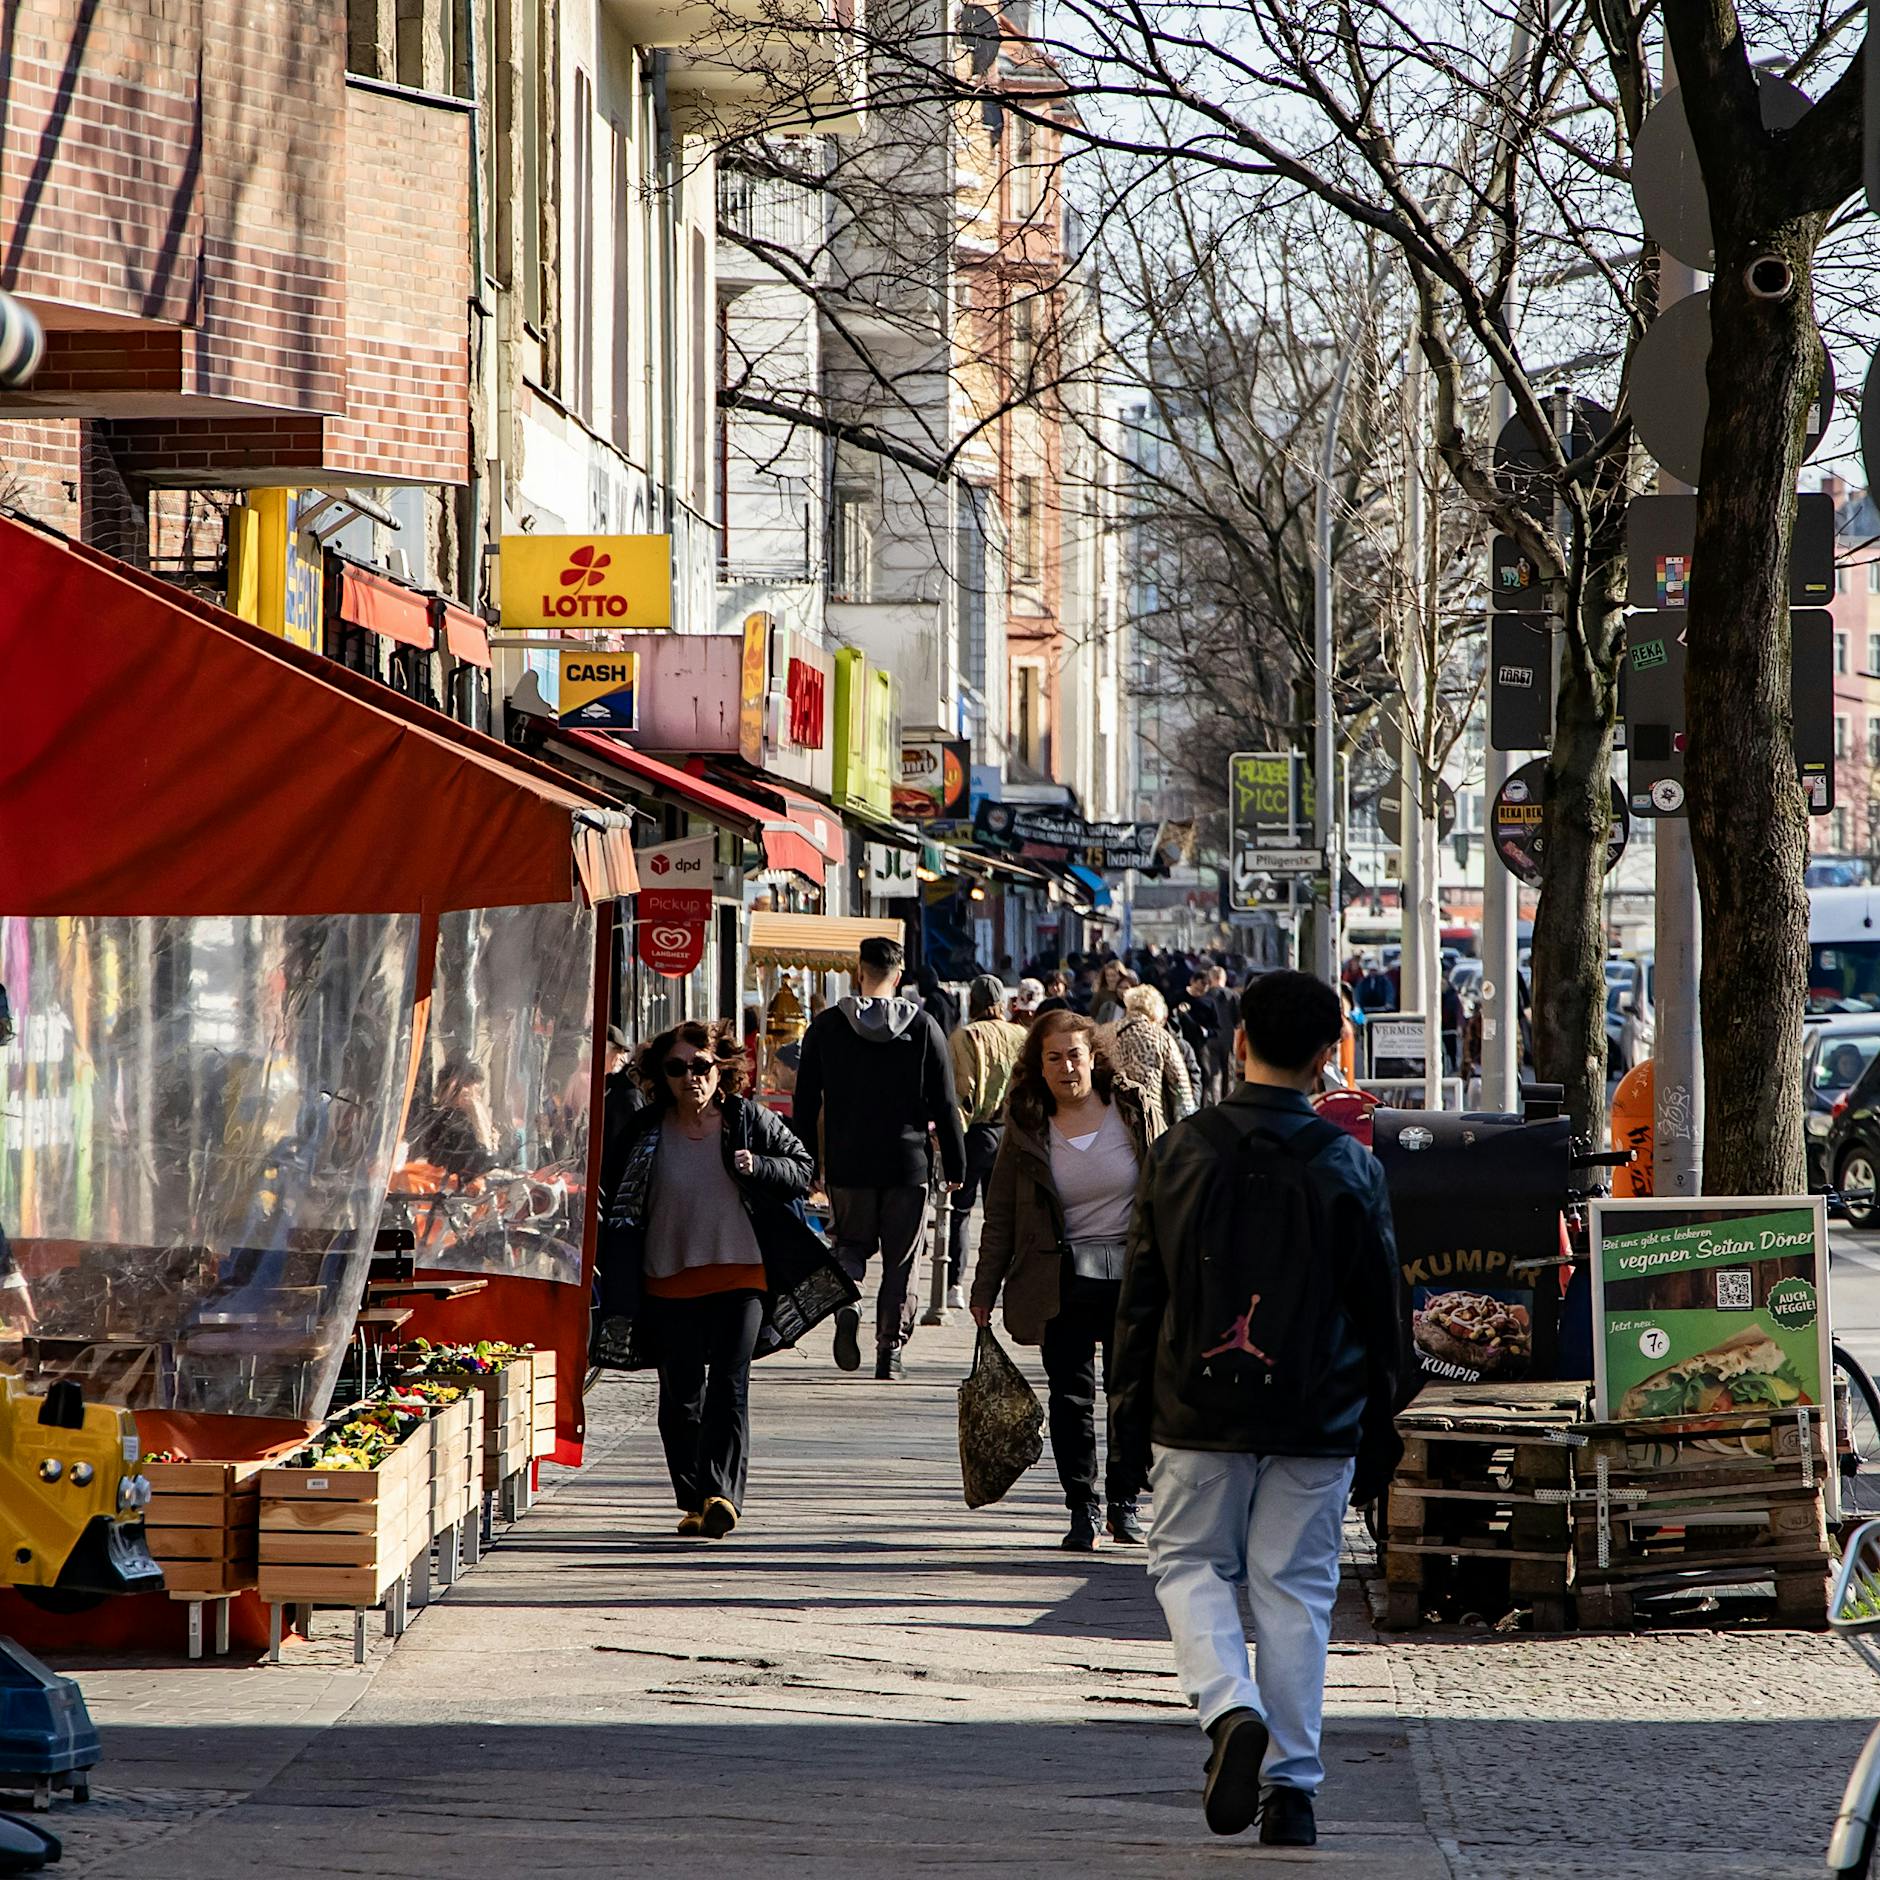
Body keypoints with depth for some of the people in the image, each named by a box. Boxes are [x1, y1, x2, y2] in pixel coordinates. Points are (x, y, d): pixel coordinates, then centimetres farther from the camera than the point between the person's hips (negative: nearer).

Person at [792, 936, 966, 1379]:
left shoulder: (826, 1026, -1)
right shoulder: (923, 1027, -2)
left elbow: (806, 1102, 3)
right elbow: (945, 1105, -1)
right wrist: (955, 1166, 7)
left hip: (847, 1164, 1)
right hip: (907, 1162, -1)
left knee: (852, 1244, 17)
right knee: (901, 1260, 9)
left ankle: (846, 1302, -13)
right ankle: (891, 1350, 5)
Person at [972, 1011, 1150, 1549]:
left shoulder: (1132, 1111, 2)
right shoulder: (1027, 1130, 2)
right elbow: (1000, 1217, 7)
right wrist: (984, 1291, 6)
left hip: (1131, 1275, 0)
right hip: (1063, 1279, 0)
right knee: (1071, 1397, -1)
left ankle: (1123, 1503, 15)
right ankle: (1082, 1508, 7)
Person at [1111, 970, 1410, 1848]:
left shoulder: (1181, 1151, -2)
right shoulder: (1347, 1167, -3)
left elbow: (1141, 1294, 1)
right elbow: (1380, 1308, 2)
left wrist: (1131, 1412, 9)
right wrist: (1378, 1429, 11)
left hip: (1199, 1412, 0)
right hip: (1315, 1416, 0)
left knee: (1190, 1562, 14)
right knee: (1295, 1587, 6)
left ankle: (1230, 1708, -12)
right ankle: (1291, 1787, 4)